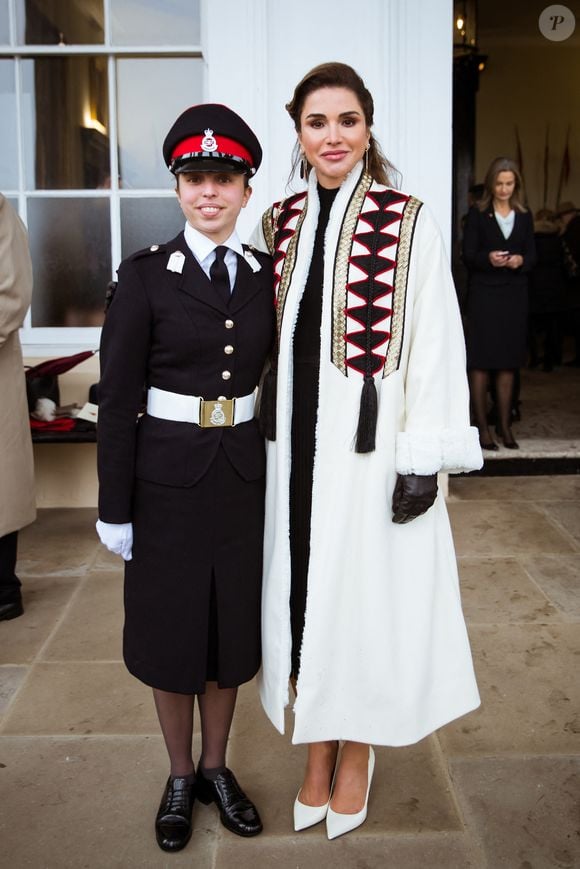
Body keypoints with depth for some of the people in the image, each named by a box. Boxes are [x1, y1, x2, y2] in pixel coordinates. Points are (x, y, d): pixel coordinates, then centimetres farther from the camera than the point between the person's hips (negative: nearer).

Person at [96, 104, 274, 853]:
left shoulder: (267, 276, 3)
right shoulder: (145, 275, -6)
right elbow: (117, 399, -7)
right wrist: (114, 508, -8)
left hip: (246, 475, 3)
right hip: (168, 478, -3)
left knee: (233, 625, 13)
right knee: (170, 630, 10)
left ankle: (215, 768, 35)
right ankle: (179, 778, 32)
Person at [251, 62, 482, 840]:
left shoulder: (408, 225, -8)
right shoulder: (280, 223, 6)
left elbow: (434, 346, -9)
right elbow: (271, 336, 11)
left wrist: (424, 459, -12)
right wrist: (268, 436, 10)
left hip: (370, 440, -4)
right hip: (295, 439, 5)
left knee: (365, 591, 8)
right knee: (305, 591, 12)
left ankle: (358, 751, 30)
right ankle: (318, 751, 31)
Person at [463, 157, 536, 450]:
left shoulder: (524, 217, 12)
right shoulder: (477, 214, 2)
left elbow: (532, 255, 9)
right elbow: (468, 255, -4)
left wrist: (520, 260, -13)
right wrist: (488, 259, -23)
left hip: (515, 295, 4)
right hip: (483, 294, -3)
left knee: (509, 362, 6)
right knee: (480, 361, -3)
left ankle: (504, 424, 13)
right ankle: (482, 426, 2)